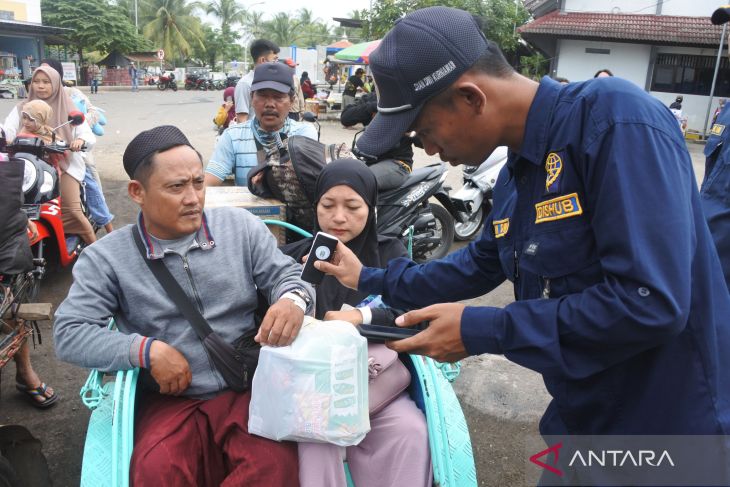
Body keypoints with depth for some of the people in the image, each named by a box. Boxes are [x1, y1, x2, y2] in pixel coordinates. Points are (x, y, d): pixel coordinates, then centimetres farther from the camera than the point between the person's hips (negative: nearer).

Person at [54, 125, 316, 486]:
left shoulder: (241, 226, 4)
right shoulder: (106, 258, 0)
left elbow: (286, 274, 5)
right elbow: (69, 334, -3)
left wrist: (292, 300, -20)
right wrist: (147, 350, -16)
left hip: (249, 389, 1)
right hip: (170, 402, 0)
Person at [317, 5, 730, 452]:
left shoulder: (617, 121, -24)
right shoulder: (516, 171, 3)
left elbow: (651, 304, -31)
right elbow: (480, 265, 17)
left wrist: (482, 331, -24)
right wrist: (370, 280, 18)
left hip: (669, 419, -8)